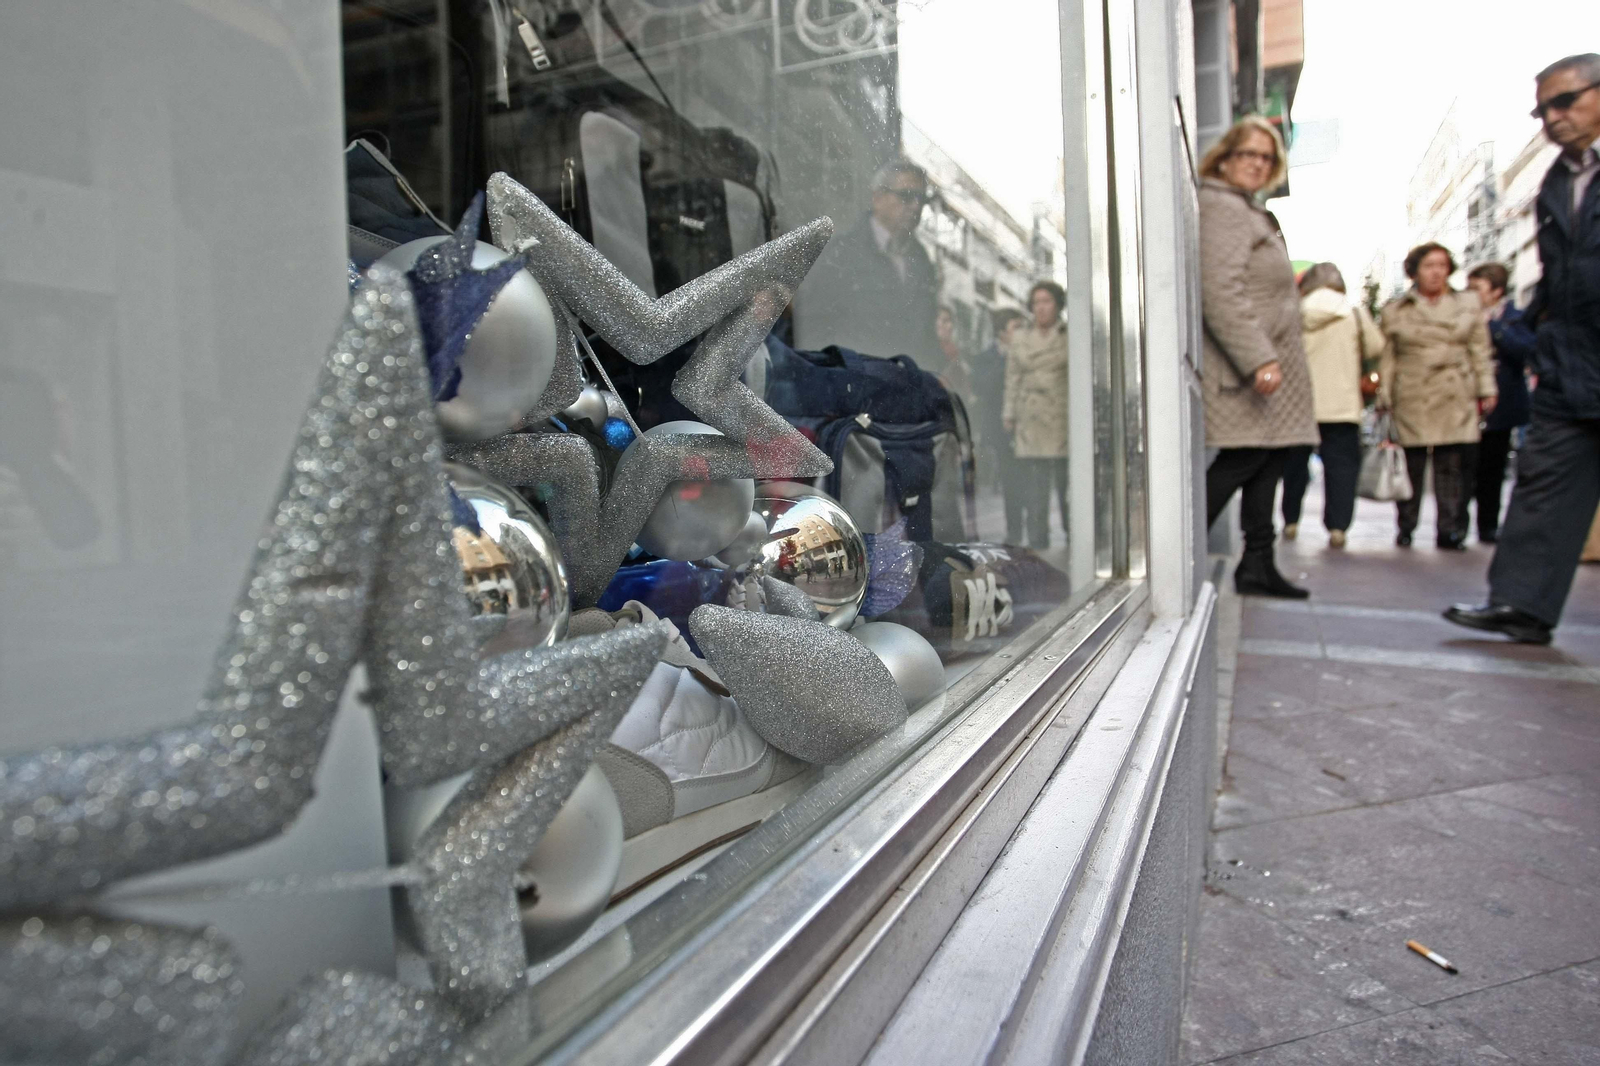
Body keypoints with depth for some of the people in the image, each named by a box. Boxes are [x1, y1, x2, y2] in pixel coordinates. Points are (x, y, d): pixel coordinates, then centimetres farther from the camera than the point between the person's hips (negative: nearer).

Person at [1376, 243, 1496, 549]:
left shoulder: (1468, 304, 14)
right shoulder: (1395, 310, 8)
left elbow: (1480, 351, 13)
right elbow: (1388, 358, 7)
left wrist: (1486, 389, 7)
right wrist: (1385, 397, 1)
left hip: (1456, 400, 2)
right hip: (1412, 401, -1)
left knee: (1452, 466, -2)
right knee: (1411, 466, -1)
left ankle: (1449, 530, 3)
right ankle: (1405, 528, 10)